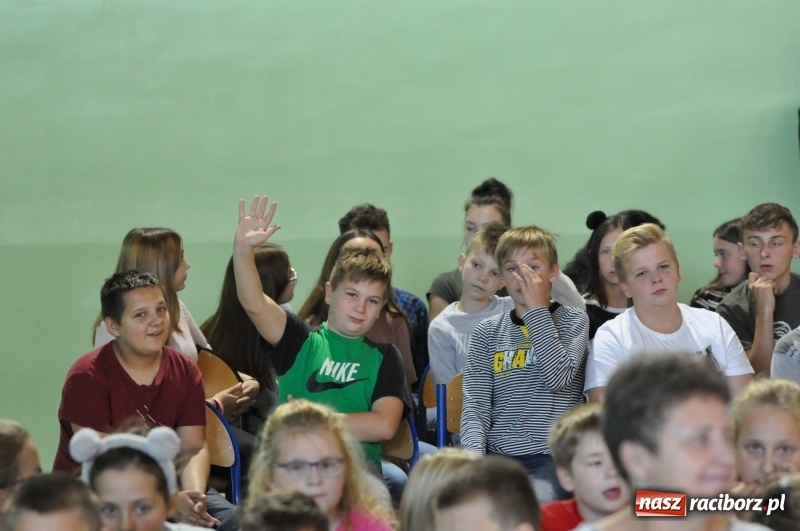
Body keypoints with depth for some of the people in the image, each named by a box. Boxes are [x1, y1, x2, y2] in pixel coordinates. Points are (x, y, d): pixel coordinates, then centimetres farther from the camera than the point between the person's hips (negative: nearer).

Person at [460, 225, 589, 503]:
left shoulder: (572, 320, 8)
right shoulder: (487, 332, 15)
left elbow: (558, 377, -10)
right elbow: (475, 404, 5)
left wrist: (537, 309, -5)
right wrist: (474, 456, -14)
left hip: (551, 456, -2)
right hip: (497, 455, 2)